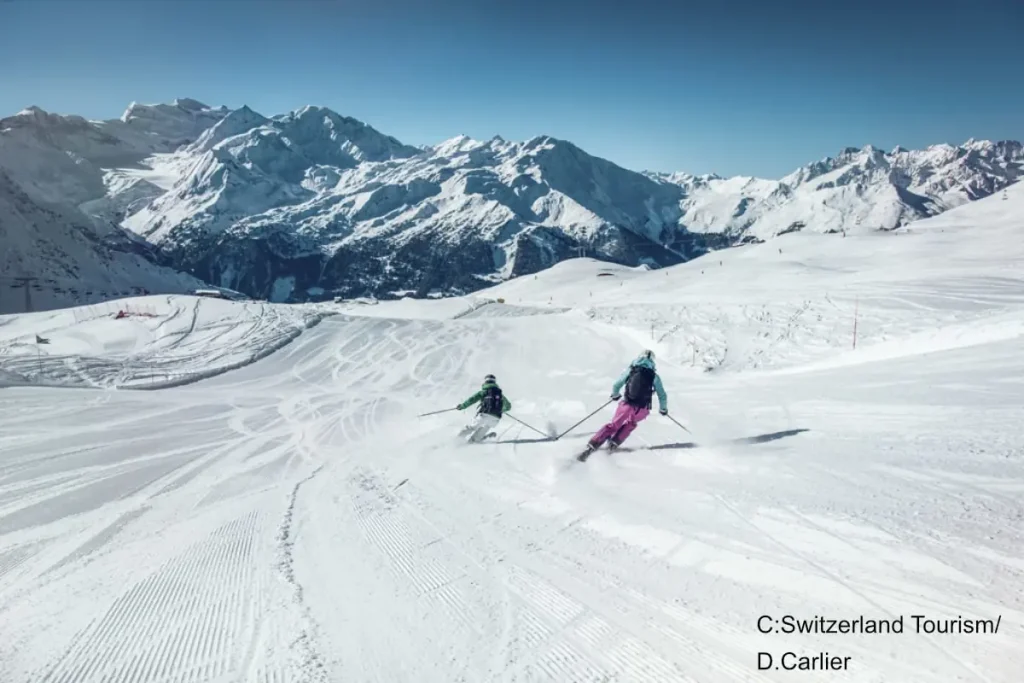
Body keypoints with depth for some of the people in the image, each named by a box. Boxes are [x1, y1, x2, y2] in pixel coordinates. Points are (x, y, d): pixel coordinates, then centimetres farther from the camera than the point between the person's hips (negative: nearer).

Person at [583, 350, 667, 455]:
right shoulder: (654, 376, 1)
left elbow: (616, 385, 7)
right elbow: (662, 395, 6)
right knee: (630, 424, 30)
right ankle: (614, 443, 16)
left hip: (627, 404, 0)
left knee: (614, 425, 15)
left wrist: (615, 395, 28)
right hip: (642, 409, 0)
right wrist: (663, 409, 24)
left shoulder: (630, 370, 2)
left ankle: (592, 445, 2)